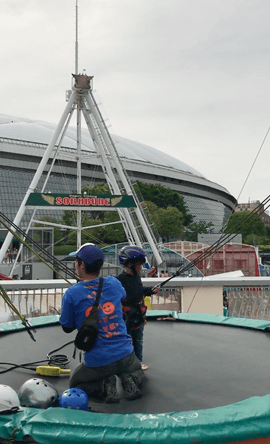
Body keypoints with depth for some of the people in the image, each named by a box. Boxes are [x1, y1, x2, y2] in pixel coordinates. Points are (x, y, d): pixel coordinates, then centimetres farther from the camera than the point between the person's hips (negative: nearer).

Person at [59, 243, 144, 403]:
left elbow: (67, 327, 1)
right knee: (137, 371, 36)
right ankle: (129, 380, 2)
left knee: (75, 384, 28)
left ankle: (105, 384, -1)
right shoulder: (113, 283, -3)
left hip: (97, 362, -3)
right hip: (125, 356, 3)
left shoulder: (72, 294, -13)